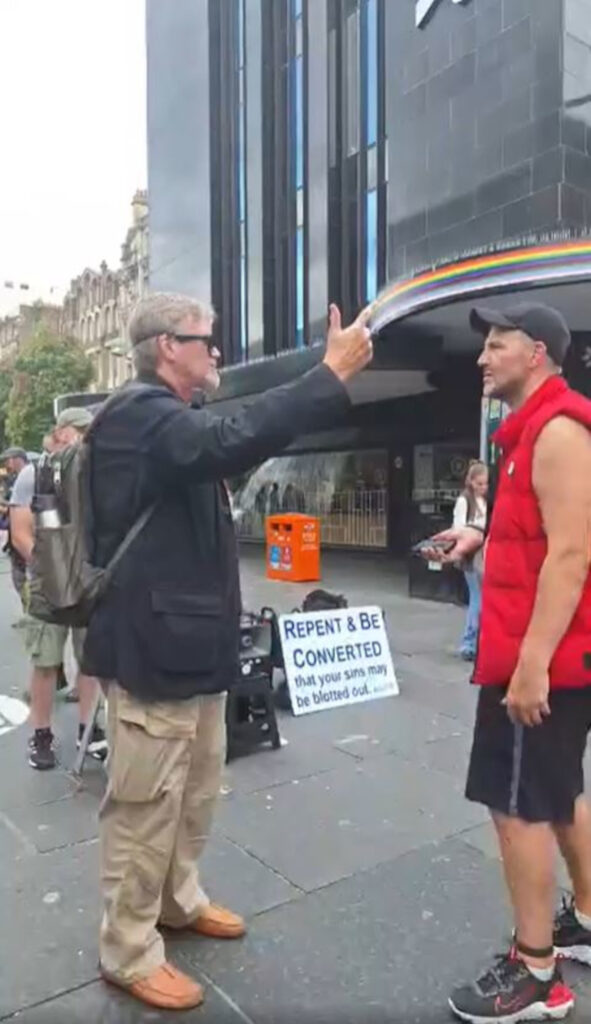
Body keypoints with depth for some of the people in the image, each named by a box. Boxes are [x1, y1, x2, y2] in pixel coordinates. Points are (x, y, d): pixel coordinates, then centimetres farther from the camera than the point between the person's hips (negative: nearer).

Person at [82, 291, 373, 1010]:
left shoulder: (169, 420, 17)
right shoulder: (138, 414, -19)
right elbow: (232, 442, -35)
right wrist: (331, 376, -32)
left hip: (191, 642, 11)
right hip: (153, 644, -10)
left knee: (196, 791, 23)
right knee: (145, 806, 6)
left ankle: (177, 900, 44)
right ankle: (129, 953, 26)